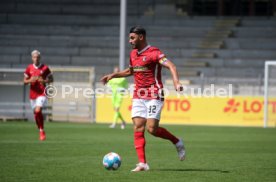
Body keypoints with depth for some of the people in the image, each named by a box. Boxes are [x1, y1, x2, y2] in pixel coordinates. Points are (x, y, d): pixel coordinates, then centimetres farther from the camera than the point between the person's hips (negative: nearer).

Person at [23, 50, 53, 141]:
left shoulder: (45, 68, -3)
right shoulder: (29, 68, 5)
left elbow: (51, 79, 4)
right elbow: (25, 81, 10)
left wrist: (44, 81, -15)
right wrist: (30, 80, -12)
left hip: (42, 93, -4)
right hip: (33, 94, 4)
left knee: (38, 111, -22)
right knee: (36, 113, 9)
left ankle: (42, 131, -10)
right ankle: (40, 131, 27)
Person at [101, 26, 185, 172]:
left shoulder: (153, 53, -11)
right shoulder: (133, 54, 14)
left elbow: (171, 66, -22)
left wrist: (176, 82, -39)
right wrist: (113, 75, 26)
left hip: (154, 96, -7)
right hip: (138, 96, 7)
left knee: (152, 129, -14)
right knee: (138, 128, -5)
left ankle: (177, 142, 12)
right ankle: (142, 163, -5)